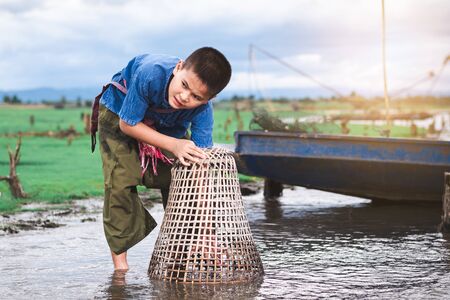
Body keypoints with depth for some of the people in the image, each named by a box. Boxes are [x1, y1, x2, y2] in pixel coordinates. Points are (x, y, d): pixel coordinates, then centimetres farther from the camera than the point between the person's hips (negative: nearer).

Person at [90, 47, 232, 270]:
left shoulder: (202, 111, -34)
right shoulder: (151, 73, -44)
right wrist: (173, 145, -41)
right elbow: (127, 124, -30)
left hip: (168, 126, 3)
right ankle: (120, 262, 0)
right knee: (121, 184, -13)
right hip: (119, 114, -3)